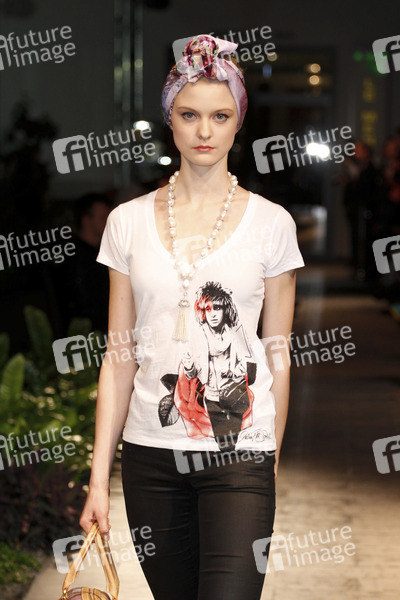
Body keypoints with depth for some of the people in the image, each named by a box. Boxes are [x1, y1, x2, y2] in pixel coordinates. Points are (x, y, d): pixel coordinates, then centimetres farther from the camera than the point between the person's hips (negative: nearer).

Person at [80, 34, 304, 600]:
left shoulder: (270, 222, 1)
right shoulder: (129, 221, 4)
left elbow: (278, 357, 5)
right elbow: (119, 358, 5)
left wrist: (271, 462, 7)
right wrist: (99, 478, 2)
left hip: (240, 455, -2)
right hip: (151, 454, 2)